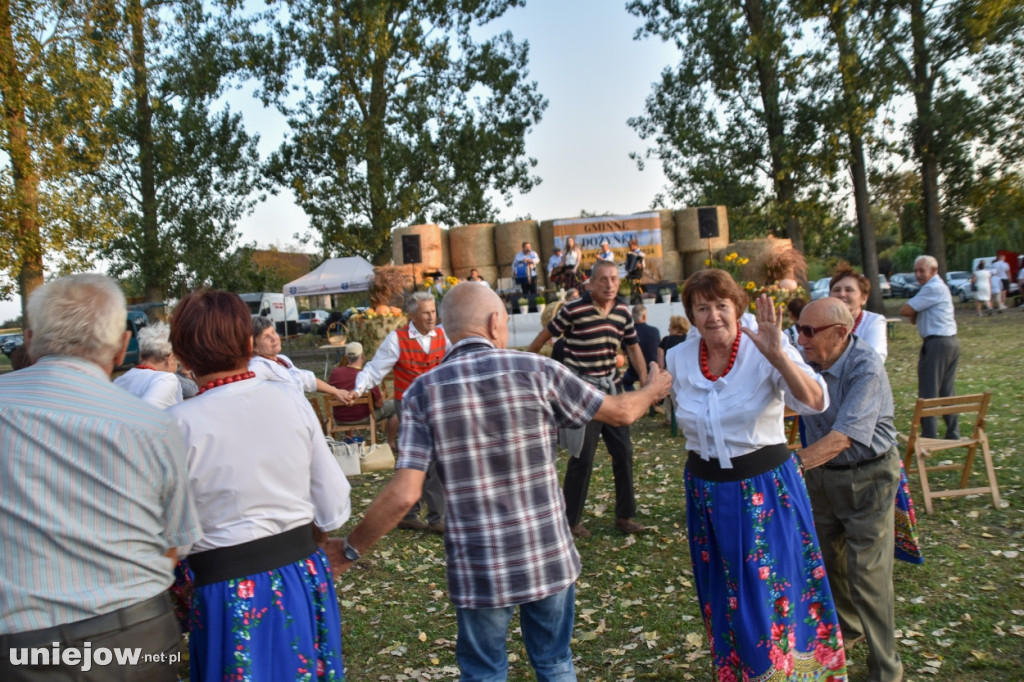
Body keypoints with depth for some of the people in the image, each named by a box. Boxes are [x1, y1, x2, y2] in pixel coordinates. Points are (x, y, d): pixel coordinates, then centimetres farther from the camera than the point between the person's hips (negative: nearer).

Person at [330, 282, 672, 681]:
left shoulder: (423, 392, -8)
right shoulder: (536, 370, -9)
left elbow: (403, 493, -14)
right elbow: (620, 412, 4)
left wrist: (351, 547, 1)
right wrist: (652, 390, 26)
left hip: (478, 568, 0)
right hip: (548, 557, 0)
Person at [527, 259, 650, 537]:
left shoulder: (623, 312, 3)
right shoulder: (573, 309, -14)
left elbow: (633, 347, 15)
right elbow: (544, 337, -3)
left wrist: (645, 381, 10)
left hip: (611, 387, 6)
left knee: (623, 452, 10)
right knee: (583, 457, -3)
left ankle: (624, 515, 25)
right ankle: (571, 520, 13)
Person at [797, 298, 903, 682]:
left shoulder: (865, 368, -26)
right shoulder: (807, 360, -8)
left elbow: (842, 437, -33)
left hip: (867, 477, -6)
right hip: (821, 474, 6)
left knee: (867, 574, -1)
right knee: (827, 561, 19)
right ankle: (846, 629, 44)